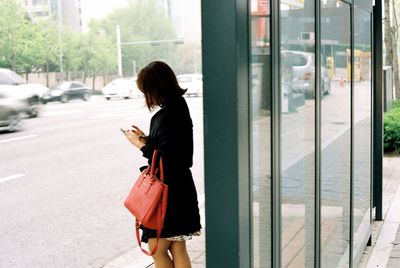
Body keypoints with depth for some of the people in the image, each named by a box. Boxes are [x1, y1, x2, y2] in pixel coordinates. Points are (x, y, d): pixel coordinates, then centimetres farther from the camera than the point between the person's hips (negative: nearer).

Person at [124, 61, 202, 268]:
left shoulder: (165, 117, -19)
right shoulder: (179, 108, 10)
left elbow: (164, 159, -24)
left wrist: (140, 144, -10)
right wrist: (145, 139, 12)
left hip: (168, 191, -10)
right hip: (182, 189, 10)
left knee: (157, 249, 2)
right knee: (178, 250, 14)